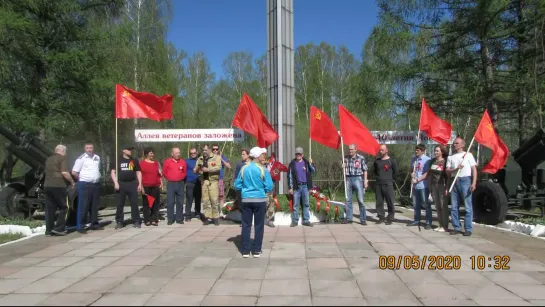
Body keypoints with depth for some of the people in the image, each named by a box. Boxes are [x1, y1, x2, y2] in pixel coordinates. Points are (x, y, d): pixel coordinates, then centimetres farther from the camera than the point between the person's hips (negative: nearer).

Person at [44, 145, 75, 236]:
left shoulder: (49, 159, 20)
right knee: (63, 207, 2)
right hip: (58, 186, -7)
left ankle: (49, 230, 10)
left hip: (47, 185, 7)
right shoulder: (62, 158, -4)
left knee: (50, 209, 10)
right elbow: (64, 173, -15)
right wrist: (72, 182, -3)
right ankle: (58, 228, -5)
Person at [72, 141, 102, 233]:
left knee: (95, 206, 11)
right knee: (83, 206, -5)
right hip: (84, 185, -6)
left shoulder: (97, 158, 11)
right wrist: (82, 179, 2)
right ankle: (80, 227, -2)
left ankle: (94, 224, 20)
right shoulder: (81, 158, -6)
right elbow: (74, 172, -6)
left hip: (96, 184, 6)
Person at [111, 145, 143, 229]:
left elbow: (138, 172, 13)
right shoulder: (117, 160, 5)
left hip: (132, 184, 2)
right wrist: (116, 183, -11)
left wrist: (140, 184, 5)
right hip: (121, 184, -2)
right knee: (120, 204, 3)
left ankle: (136, 221, 7)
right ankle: (119, 222, 10)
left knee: (134, 203, 1)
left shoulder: (134, 161, 12)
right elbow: (113, 172, 1)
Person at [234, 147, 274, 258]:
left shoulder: (244, 168, -1)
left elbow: (237, 185, 3)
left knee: (246, 225, 9)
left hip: (246, 200, 3)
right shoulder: (263, 169, -9)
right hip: (260, 200, -2)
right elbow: (269, 187, -9)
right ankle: (257, 250, 12)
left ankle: (245, 251, 12)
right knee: (259, 225, 8)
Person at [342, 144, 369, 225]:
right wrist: (343, 167, -5)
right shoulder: (346, 158, 7)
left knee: (360, 200, -3)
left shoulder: (361, 158, -4)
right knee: (348, 200, 8)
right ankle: (348, 217, 17)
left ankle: (363, 219, 3)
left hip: (357, 179, -4)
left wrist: (365, 181, -8)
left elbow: (365, 170, -2)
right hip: (348, 179, 4)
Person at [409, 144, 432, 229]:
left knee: (426, 204, -1)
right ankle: (416, 220, 26)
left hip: (423, 185, -7)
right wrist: (412, 174, -3)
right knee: (416, 204, 14)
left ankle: (428, 222, 5)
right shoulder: (413, 159, 10)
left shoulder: (427, 159, -10)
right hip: (415, 185, 7)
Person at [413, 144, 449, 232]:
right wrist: (417, 179, 17)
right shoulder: (432, 161, 13)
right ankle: (441, 225, 13)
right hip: (433, 185, 6)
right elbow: (428, 173, 19)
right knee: (437, 206, 7)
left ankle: (445, 226, 1)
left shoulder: (445, 161, -4)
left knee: (443, 206, -3)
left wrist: (447, 187, -15)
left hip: (442, 186, -5)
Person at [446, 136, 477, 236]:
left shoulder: (468, 155, 6)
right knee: (454, 206, 5)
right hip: (454, 181, 4)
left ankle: (468, 229, 0)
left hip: (465, 180, -4)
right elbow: (447, 171, 10)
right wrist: (456, 169, -10)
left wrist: (474, 183, -10)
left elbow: (474, 169, 1)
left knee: (468, 206, -4)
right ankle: (457, 227, 13)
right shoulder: (451, 157, 16)